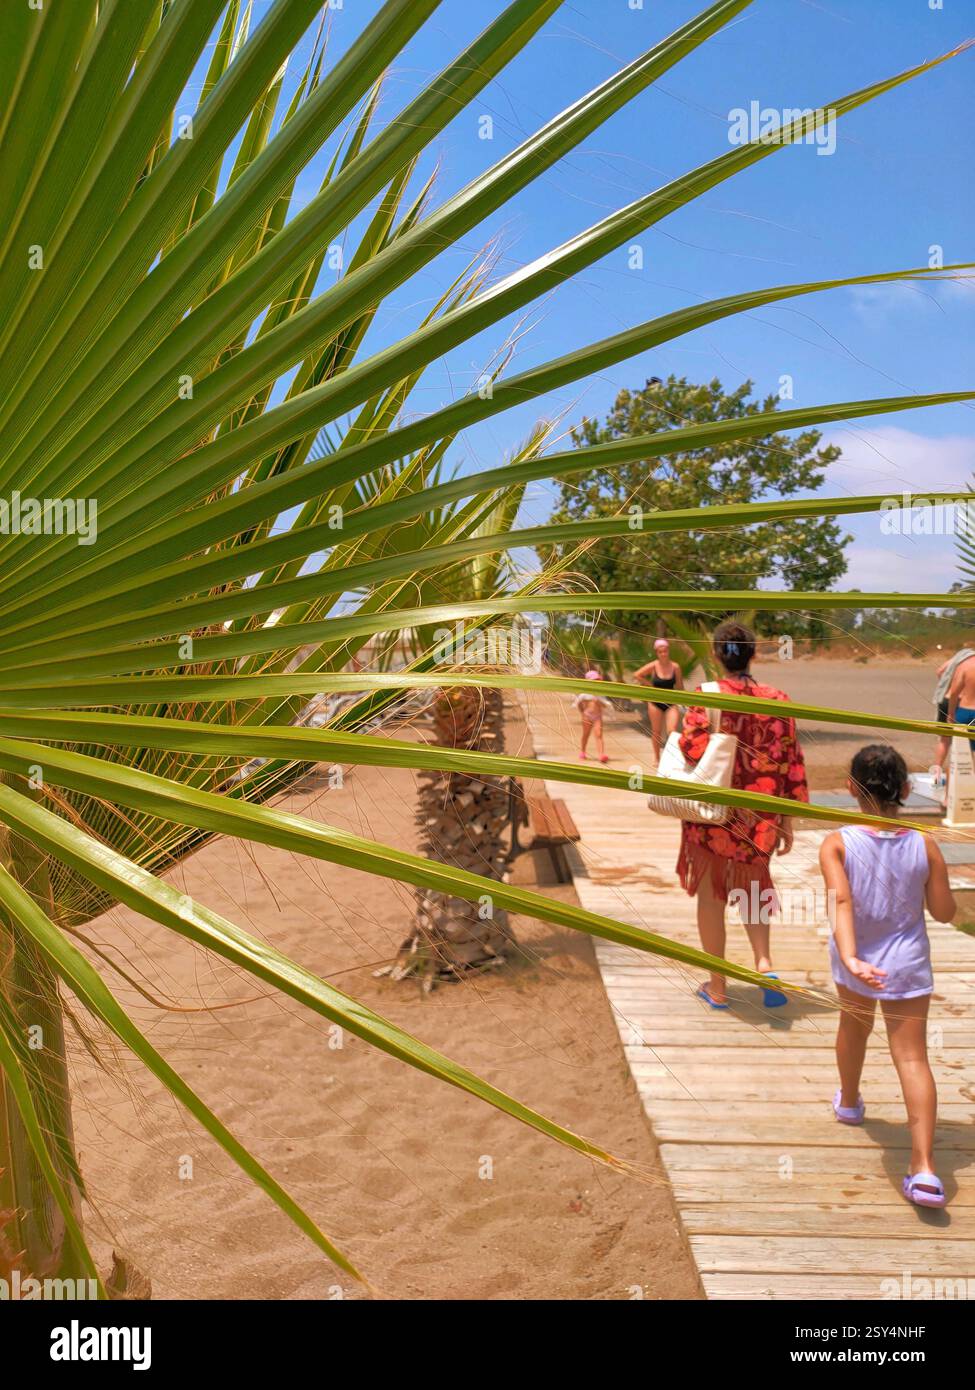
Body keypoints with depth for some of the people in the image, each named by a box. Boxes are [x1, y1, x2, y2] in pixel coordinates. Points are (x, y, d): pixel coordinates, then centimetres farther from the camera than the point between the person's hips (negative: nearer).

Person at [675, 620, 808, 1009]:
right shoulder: (776, 700, -3)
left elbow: (691, 751, -22)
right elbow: (791, 766, -1)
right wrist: (787, 821, 7)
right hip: (759, 817, 3)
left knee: (711, 898, 13)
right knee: (751, 887, 24)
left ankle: (717, 987, 20)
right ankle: (763, 961, 4)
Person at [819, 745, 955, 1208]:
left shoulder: (837, 844, -16)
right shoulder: (925, 846, -11)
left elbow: (841, 904, -29)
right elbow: (945, 912, -3)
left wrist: (850, 959, -36)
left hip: (857, 963, 1)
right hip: (908, 965, 0)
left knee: (854, 1025, 27)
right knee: (912, 1057, 1)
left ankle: (849, 1100, 53)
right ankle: (924, 1167, -8)